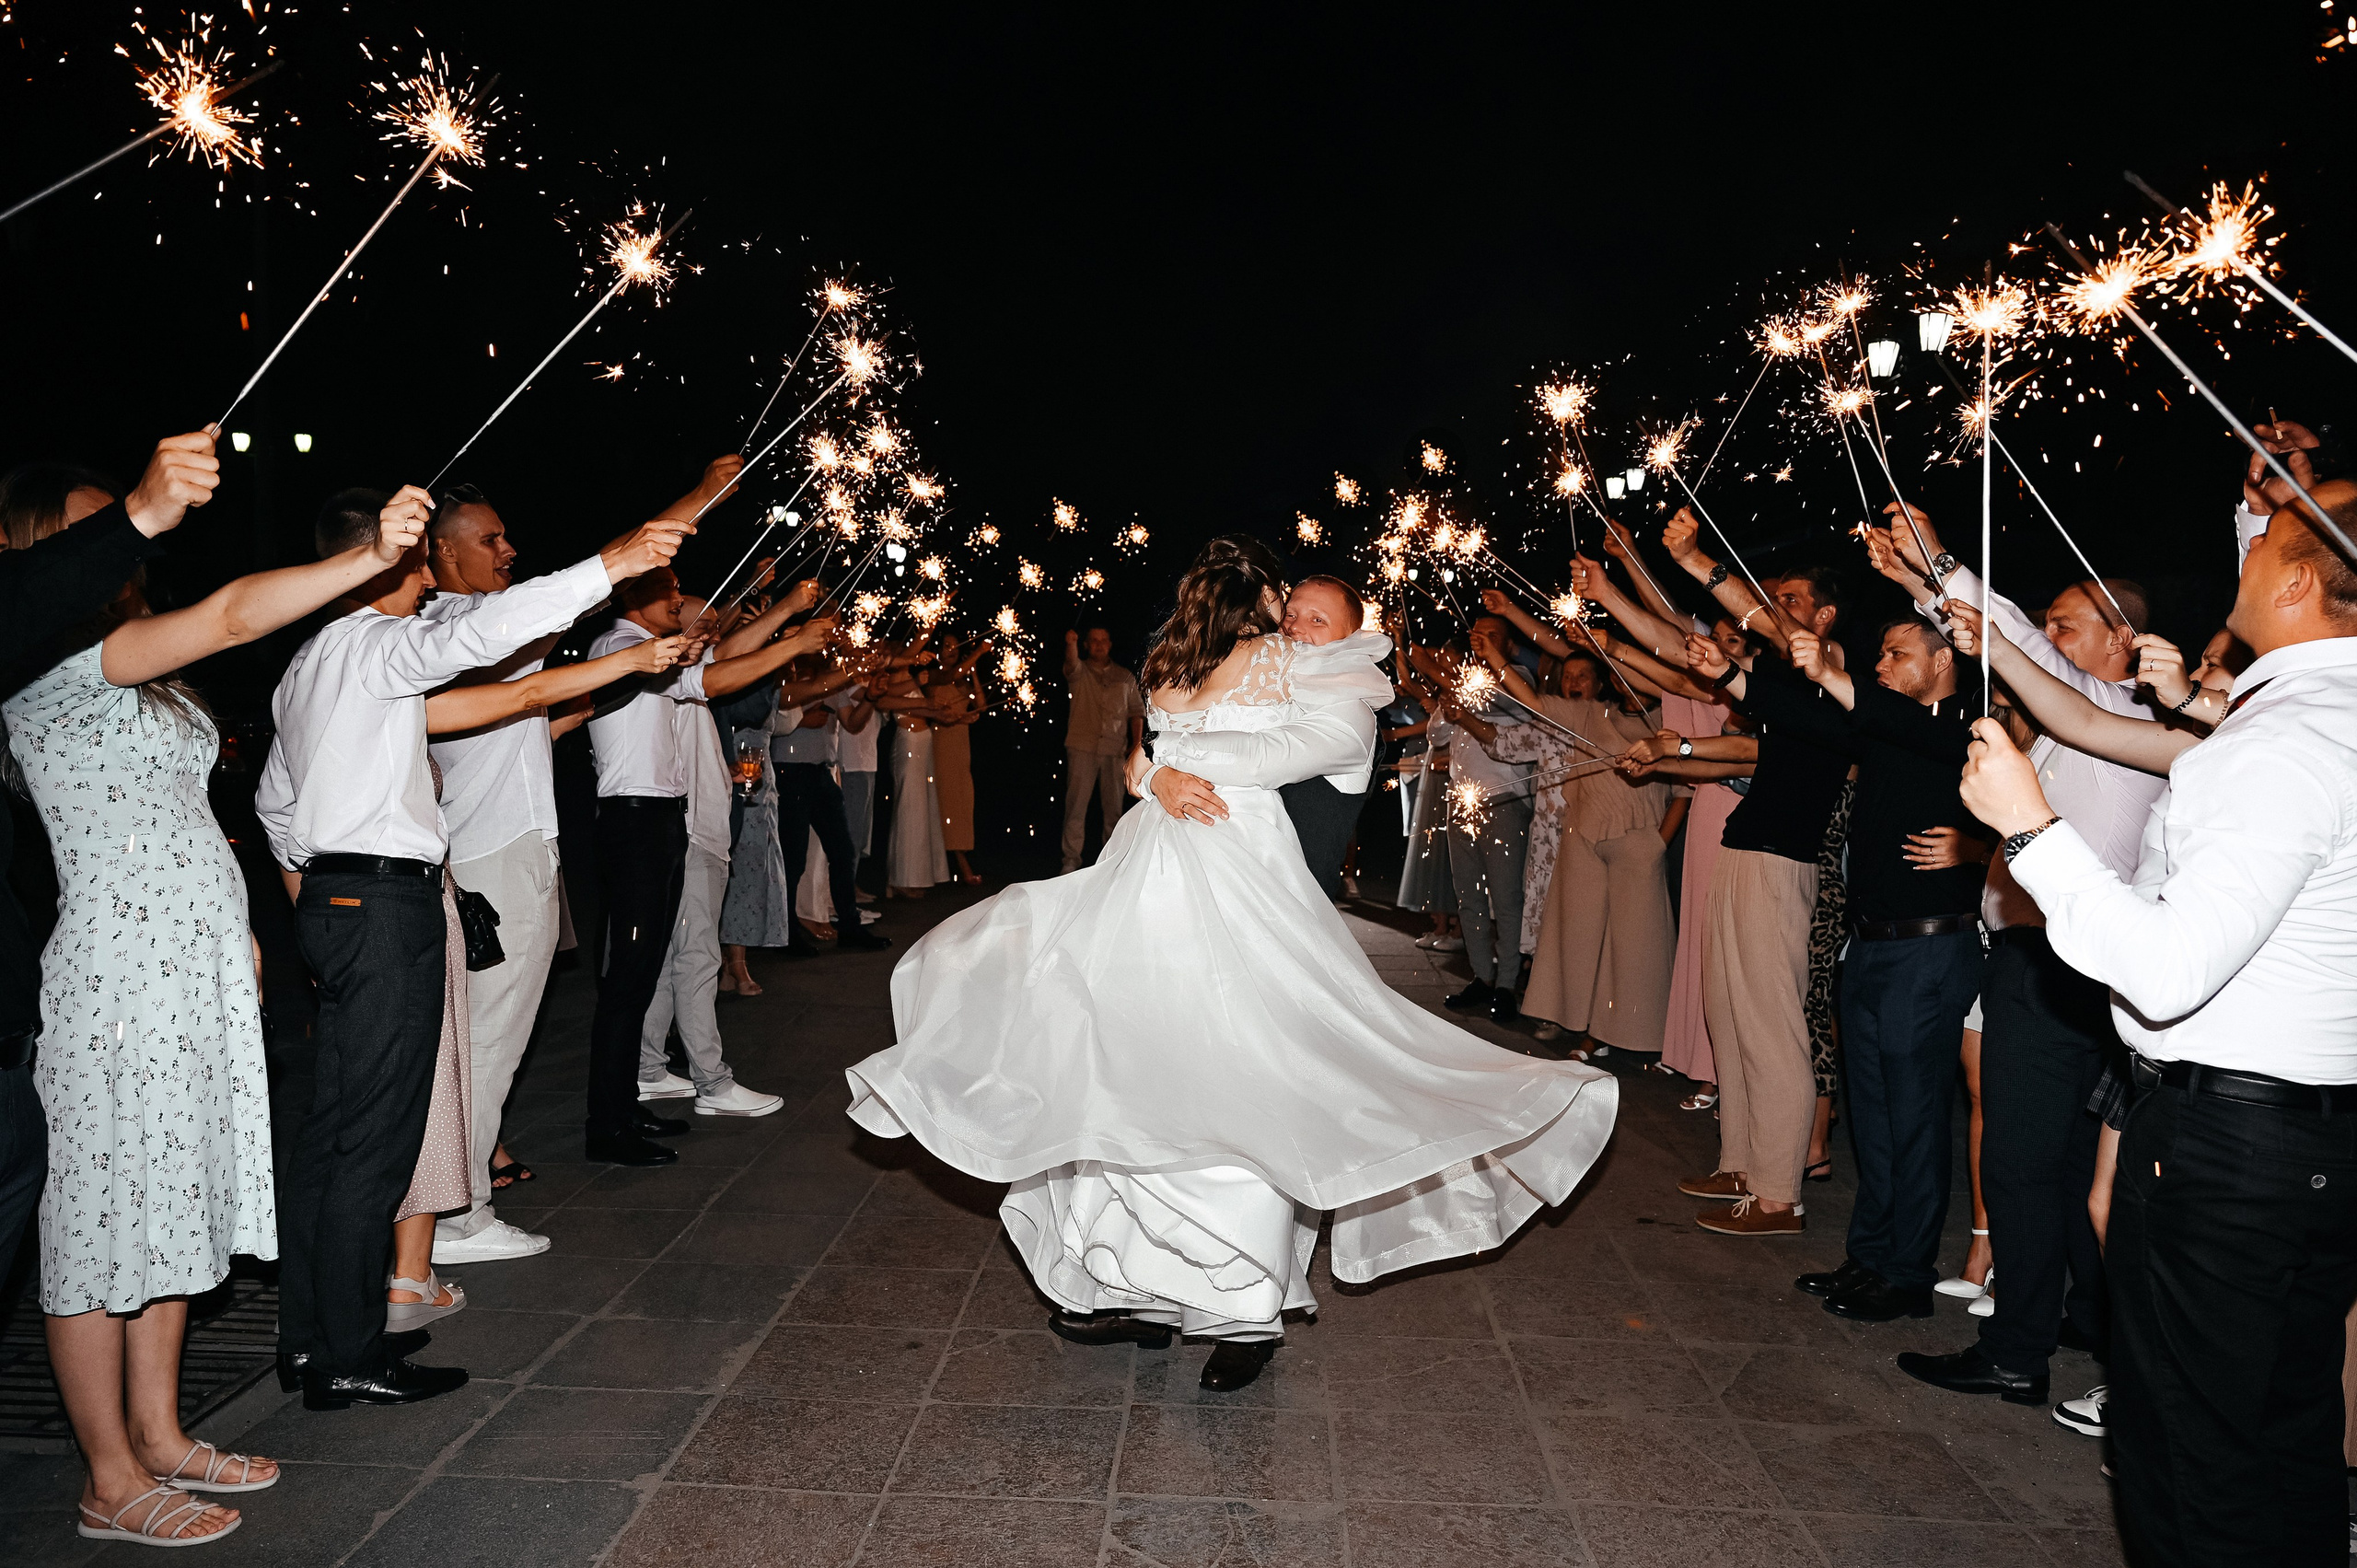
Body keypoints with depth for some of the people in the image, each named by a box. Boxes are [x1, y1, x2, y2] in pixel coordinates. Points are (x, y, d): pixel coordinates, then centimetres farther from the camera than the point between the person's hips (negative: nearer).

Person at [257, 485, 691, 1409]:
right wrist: (609, 565, -32)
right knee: (376, 1134, -6)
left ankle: (307, 1332, 21)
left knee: (335, 1123, 13)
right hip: (386, 900, -10)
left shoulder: (305, 666, 21)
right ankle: (348, 1359, 0)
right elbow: (478, 635, -29)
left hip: (332, 896, 10)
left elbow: (274, 800, 28)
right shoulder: (376, 642, -9)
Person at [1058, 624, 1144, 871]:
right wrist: (1071, 644, -38)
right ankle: (1071, 860, -1)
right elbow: (1071, 663, -16)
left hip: (1114, 749, 2)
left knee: (1114, 807, 5)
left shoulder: (1126, 678, 14)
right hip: (1082, 748, -2)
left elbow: (1136, 711, 14)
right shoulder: (1080, 672, 7)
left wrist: (1137, 743, 3)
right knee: (1076, 804, -5)